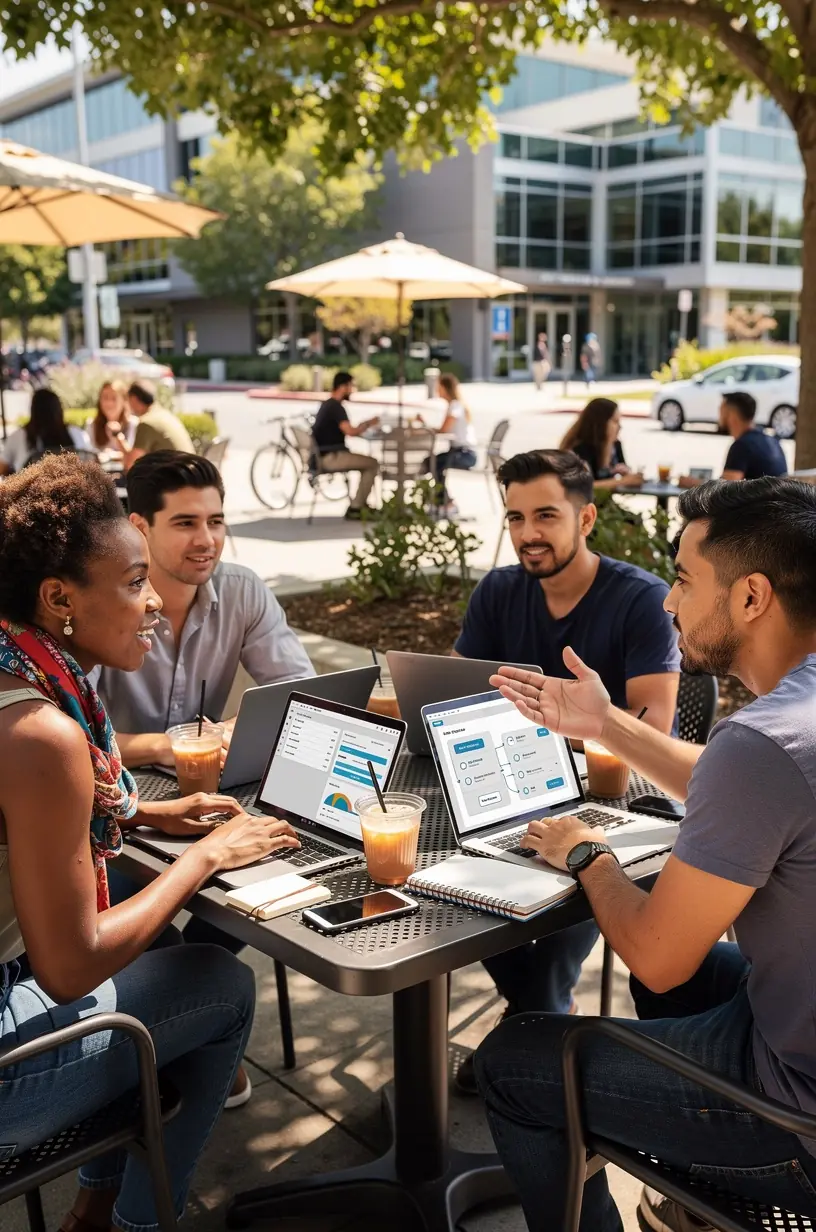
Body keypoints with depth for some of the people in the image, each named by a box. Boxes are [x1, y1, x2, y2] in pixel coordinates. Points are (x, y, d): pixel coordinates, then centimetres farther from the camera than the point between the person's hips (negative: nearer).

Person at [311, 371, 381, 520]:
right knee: (372, 464, -6)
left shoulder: (328, 405, 16)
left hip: (327, 455, 10)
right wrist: (368, 424, -10)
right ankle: (355, 508, -5)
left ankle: (360, 504, 17)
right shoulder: (336, 407, -16)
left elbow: (344, 430, 20)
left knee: (367, 462, 18)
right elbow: (350, 432, -26)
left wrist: (364, 425, 8)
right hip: (331, 457, -10)